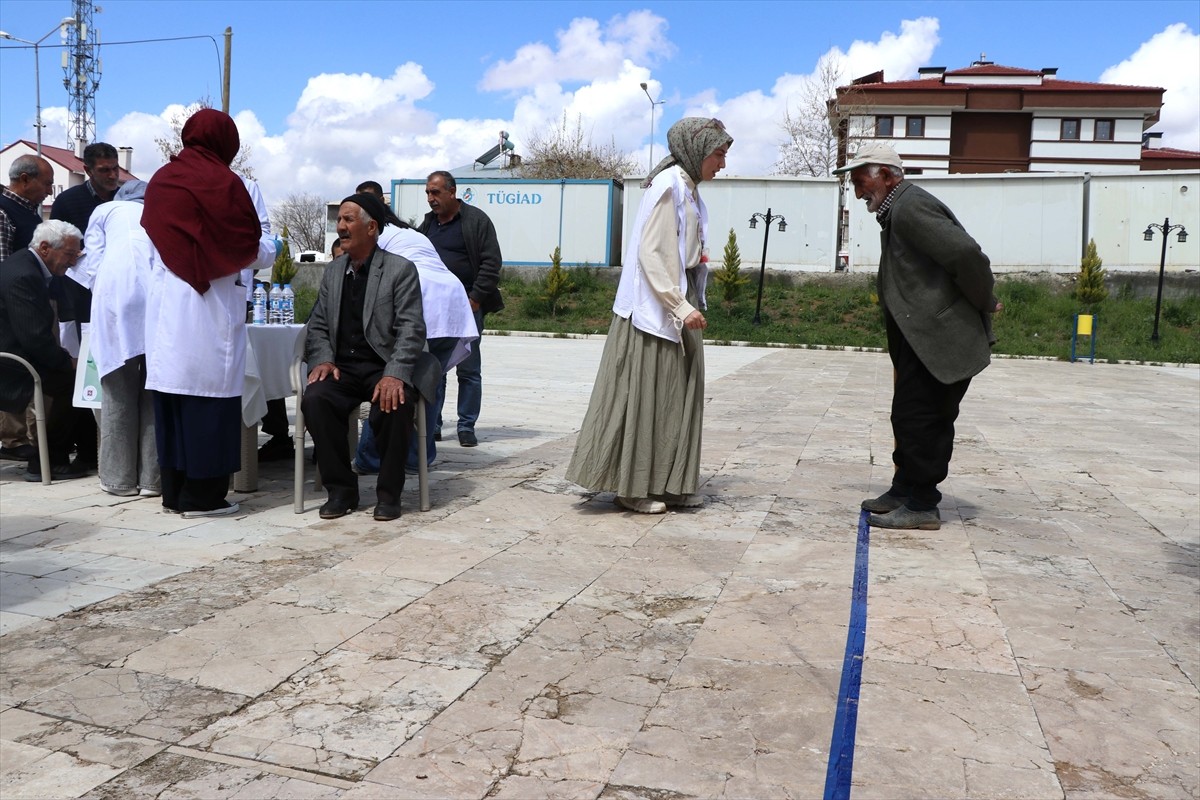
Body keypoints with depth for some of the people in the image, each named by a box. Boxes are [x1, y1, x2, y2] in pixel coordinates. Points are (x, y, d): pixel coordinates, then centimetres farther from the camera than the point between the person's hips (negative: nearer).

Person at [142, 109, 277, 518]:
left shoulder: (159, 179, 10)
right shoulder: (223, 182, -8)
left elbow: (154, 240, 17)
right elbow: (248, 248, -7)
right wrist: (270, 248, 14)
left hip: (164, 301, 6)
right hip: (208, 303, -6)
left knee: (172, 391, 9)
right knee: (208, 392, -1)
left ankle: (174, 490, 16)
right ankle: (202, 494, 2)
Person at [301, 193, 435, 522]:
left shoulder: (401, 270, -1)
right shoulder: (333, 271, 16)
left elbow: (411, 330, -10)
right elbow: (318, 325, 14)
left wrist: (395, 374, -25)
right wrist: (323, 359, -7)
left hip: (385, 368, -4)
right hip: (342, 368, 4)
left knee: (396, 406, -34)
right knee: (314, 399, -27)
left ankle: (389, 492, -12)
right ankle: (341, 488, -11)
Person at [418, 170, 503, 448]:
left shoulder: (476, 220, -2)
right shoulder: (427, 224, 15)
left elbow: (492, 262, -7)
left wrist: (475, 298, -13)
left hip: (466, 305, -5)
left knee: (469, 370, 0)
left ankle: (467, 427, 8)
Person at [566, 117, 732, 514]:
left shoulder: (688, 187, 16)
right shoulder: (669, 184, -12)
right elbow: (650, 251, -19)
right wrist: (680, 307, -22)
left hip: (679, 306, 10)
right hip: (655, 308, -10)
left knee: (677, 395, 10)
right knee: (644, 395, -3)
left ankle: (668, 483, 17)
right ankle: (631, 486, 6)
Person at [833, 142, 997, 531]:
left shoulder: (910, 207, -17)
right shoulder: (896, 210, 16)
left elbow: (966, 255, -26)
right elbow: (961, 257, 22)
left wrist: (984, 304, -13)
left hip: (940, 339, -10)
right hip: (923, 337, 10)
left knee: (919, 419, -4)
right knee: (911, 417, 15)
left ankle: (921, 506, 5)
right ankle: (904, 491, 26)